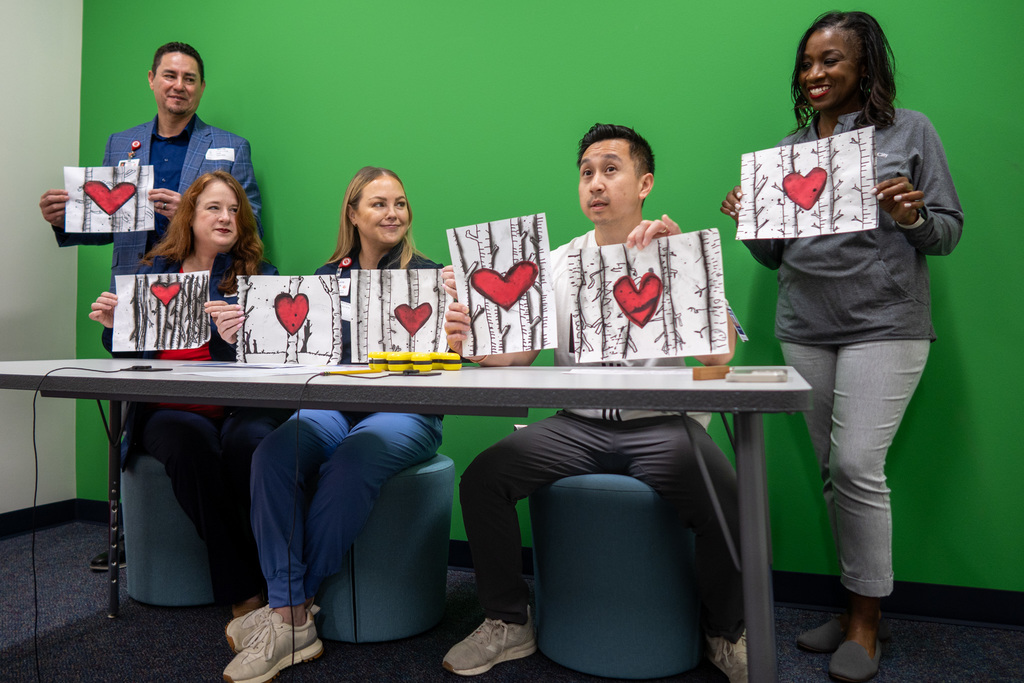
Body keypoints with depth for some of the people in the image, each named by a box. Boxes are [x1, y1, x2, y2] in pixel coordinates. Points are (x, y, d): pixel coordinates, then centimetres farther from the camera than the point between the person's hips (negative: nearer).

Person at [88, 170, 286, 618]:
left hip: (241, 407, -1)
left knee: (248, 439, -35)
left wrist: (234, 334, -26)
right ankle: (242, 592, -23)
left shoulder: (259, 277, 11)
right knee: (191, 439, -33)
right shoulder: (154, 270, 17)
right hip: (168, 409, 2)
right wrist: (116, 328, -2)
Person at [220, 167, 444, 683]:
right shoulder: (328, 277, 18)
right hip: (331, 408, 3)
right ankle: (293, 620, -22)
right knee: (273, 454, -27)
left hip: (403, 410, -3)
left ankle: (289, 609, -16)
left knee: (351, 463, -34)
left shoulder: (426, 275, 7)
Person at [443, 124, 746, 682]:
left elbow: (719, 353, -15)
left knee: (730, 506, -29)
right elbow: (522, 349, 3)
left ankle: (727, 635, 5)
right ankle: (509, 624, 7)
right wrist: (474, 341, -18)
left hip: (661, 426, -2)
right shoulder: (557, 264, 11)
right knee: (481, 478, -18)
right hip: (577, 427, 3)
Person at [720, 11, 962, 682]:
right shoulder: (788, 149, 15)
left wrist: (913, 217, -16)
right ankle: (858, 605, 21)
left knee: (858, 464, -10)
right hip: (804, 328, 4)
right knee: (833, 469, 7)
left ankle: (867, 619, 8)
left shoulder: (909, 131, 6)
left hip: (884, 325, -4)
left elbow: (950, 230, 4)